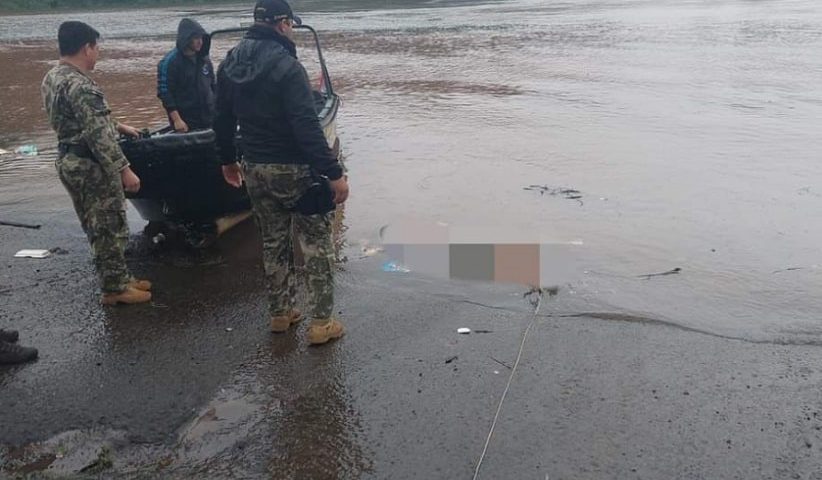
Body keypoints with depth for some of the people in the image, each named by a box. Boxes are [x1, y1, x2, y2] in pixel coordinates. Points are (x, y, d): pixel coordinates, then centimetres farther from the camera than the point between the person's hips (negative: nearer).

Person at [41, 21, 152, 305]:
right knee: (110, 229, 2)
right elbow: (98, 137, -25)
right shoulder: (80, 86, -22)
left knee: (98, 228, 17)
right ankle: (115, 289, 12)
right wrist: (124, 170, -22)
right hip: (91, 166, -10)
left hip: (69, 161, 10)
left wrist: (117, 126, 25)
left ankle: (119, 279, 28)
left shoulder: (52, 78, 10)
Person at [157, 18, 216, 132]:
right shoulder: (169, 62, -10)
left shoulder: (204, 59, 9)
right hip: (185, 122, -6)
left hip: (209, 119, 6)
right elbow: (164, 92, -12)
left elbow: (213, 85, 19)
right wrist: (176, 120, -18)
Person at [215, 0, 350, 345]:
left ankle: (280, 313, 28)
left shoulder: (229, 64, 6)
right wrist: (333, 173, -24)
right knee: (316, 244, 3)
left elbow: (223, 119, 15)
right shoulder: (285, 65, -19)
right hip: (294, 170, -7)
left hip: (254, 169, 7)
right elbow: (307, 127, -25)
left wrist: (228, 160, 27)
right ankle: (321, 323, 7)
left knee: (273, 242, 19)